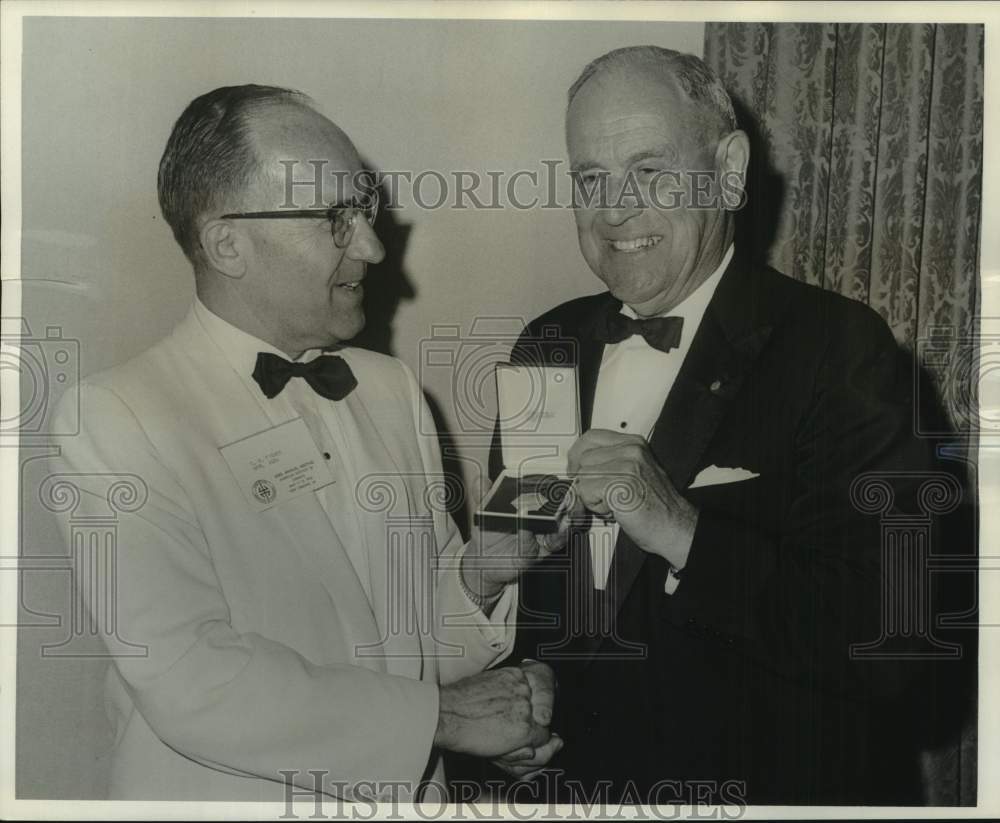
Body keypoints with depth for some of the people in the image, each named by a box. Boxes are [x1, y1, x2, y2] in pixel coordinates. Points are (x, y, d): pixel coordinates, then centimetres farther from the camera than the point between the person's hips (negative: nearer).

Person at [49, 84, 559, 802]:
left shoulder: (393, 388, 2)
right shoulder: (115, 418, -15)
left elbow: (434, 624, 5)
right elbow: (192, 685, -21)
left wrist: (491, 573, -15)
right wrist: (439, 716, -17)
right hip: (234, 794, -5)